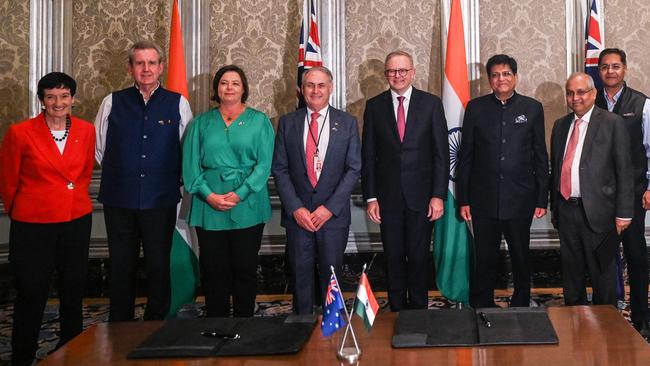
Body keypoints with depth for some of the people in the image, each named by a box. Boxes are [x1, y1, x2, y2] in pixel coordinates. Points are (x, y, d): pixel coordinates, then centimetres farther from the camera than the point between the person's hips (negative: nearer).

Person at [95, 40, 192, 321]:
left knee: (159, 267, 6)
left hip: (161, 200, -1)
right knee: (121, 267, 9)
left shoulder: (178, 103, 2)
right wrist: (119, 174, 13)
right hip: (119, 200, 1)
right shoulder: (113, 102, 4)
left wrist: (174, 178, 8)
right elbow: (98, 148, 13)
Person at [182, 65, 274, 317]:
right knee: (213, 270, 4)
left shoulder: (259, 121, 6)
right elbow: (190, 164, 4)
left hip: (247, 208, -1)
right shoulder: (201, 123, 11)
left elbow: (264, 164, -2)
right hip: (209, 208, 1)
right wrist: (209, 195, -11)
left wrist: (240, 194, -14)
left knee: (245, 268, 3)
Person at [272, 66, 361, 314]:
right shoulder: (288, 123, 5)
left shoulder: (347, 123, 3)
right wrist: (295, 208, -8)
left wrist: (329, 207, -10)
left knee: (331, 273, 7)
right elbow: (279, 169, 2)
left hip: (334, 214, 0)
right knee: (300, 274, 6)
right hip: (297, 214, 1)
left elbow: (354, 169, -1)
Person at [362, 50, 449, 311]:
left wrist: (438, 195, -7)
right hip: (388, 197, 1)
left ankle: (419, 309, 21)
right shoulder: (374, 106, 4)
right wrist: (370, 197, -1)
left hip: (421, 195, -1)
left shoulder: (431, 104, 1)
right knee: (393, 258, 8)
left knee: (419, 257, 5)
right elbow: (368, 155, 4)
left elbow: (441, 153, -1)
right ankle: (396, 311, 21)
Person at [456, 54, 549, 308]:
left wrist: (542, 199, 1)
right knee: (484, 261, 6)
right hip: (484, 199, 0)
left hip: (520, 199, 0)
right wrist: (463, 199, 0)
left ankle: (521, 306, 29)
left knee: (521, 259, 12)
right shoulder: (475, 108, 2)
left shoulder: (532, 108, 3)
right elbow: (465, 157, 3)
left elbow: (541, 157, 5)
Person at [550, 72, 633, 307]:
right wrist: (554, 207, 13)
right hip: (566, 210, 5)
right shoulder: (560, 125, 12)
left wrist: (623, 213, -11)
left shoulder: (613, 123, -5)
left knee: (602, 274, 7)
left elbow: (624, 171, -7)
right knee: (571, 274, 15)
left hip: (598, 211, -5)